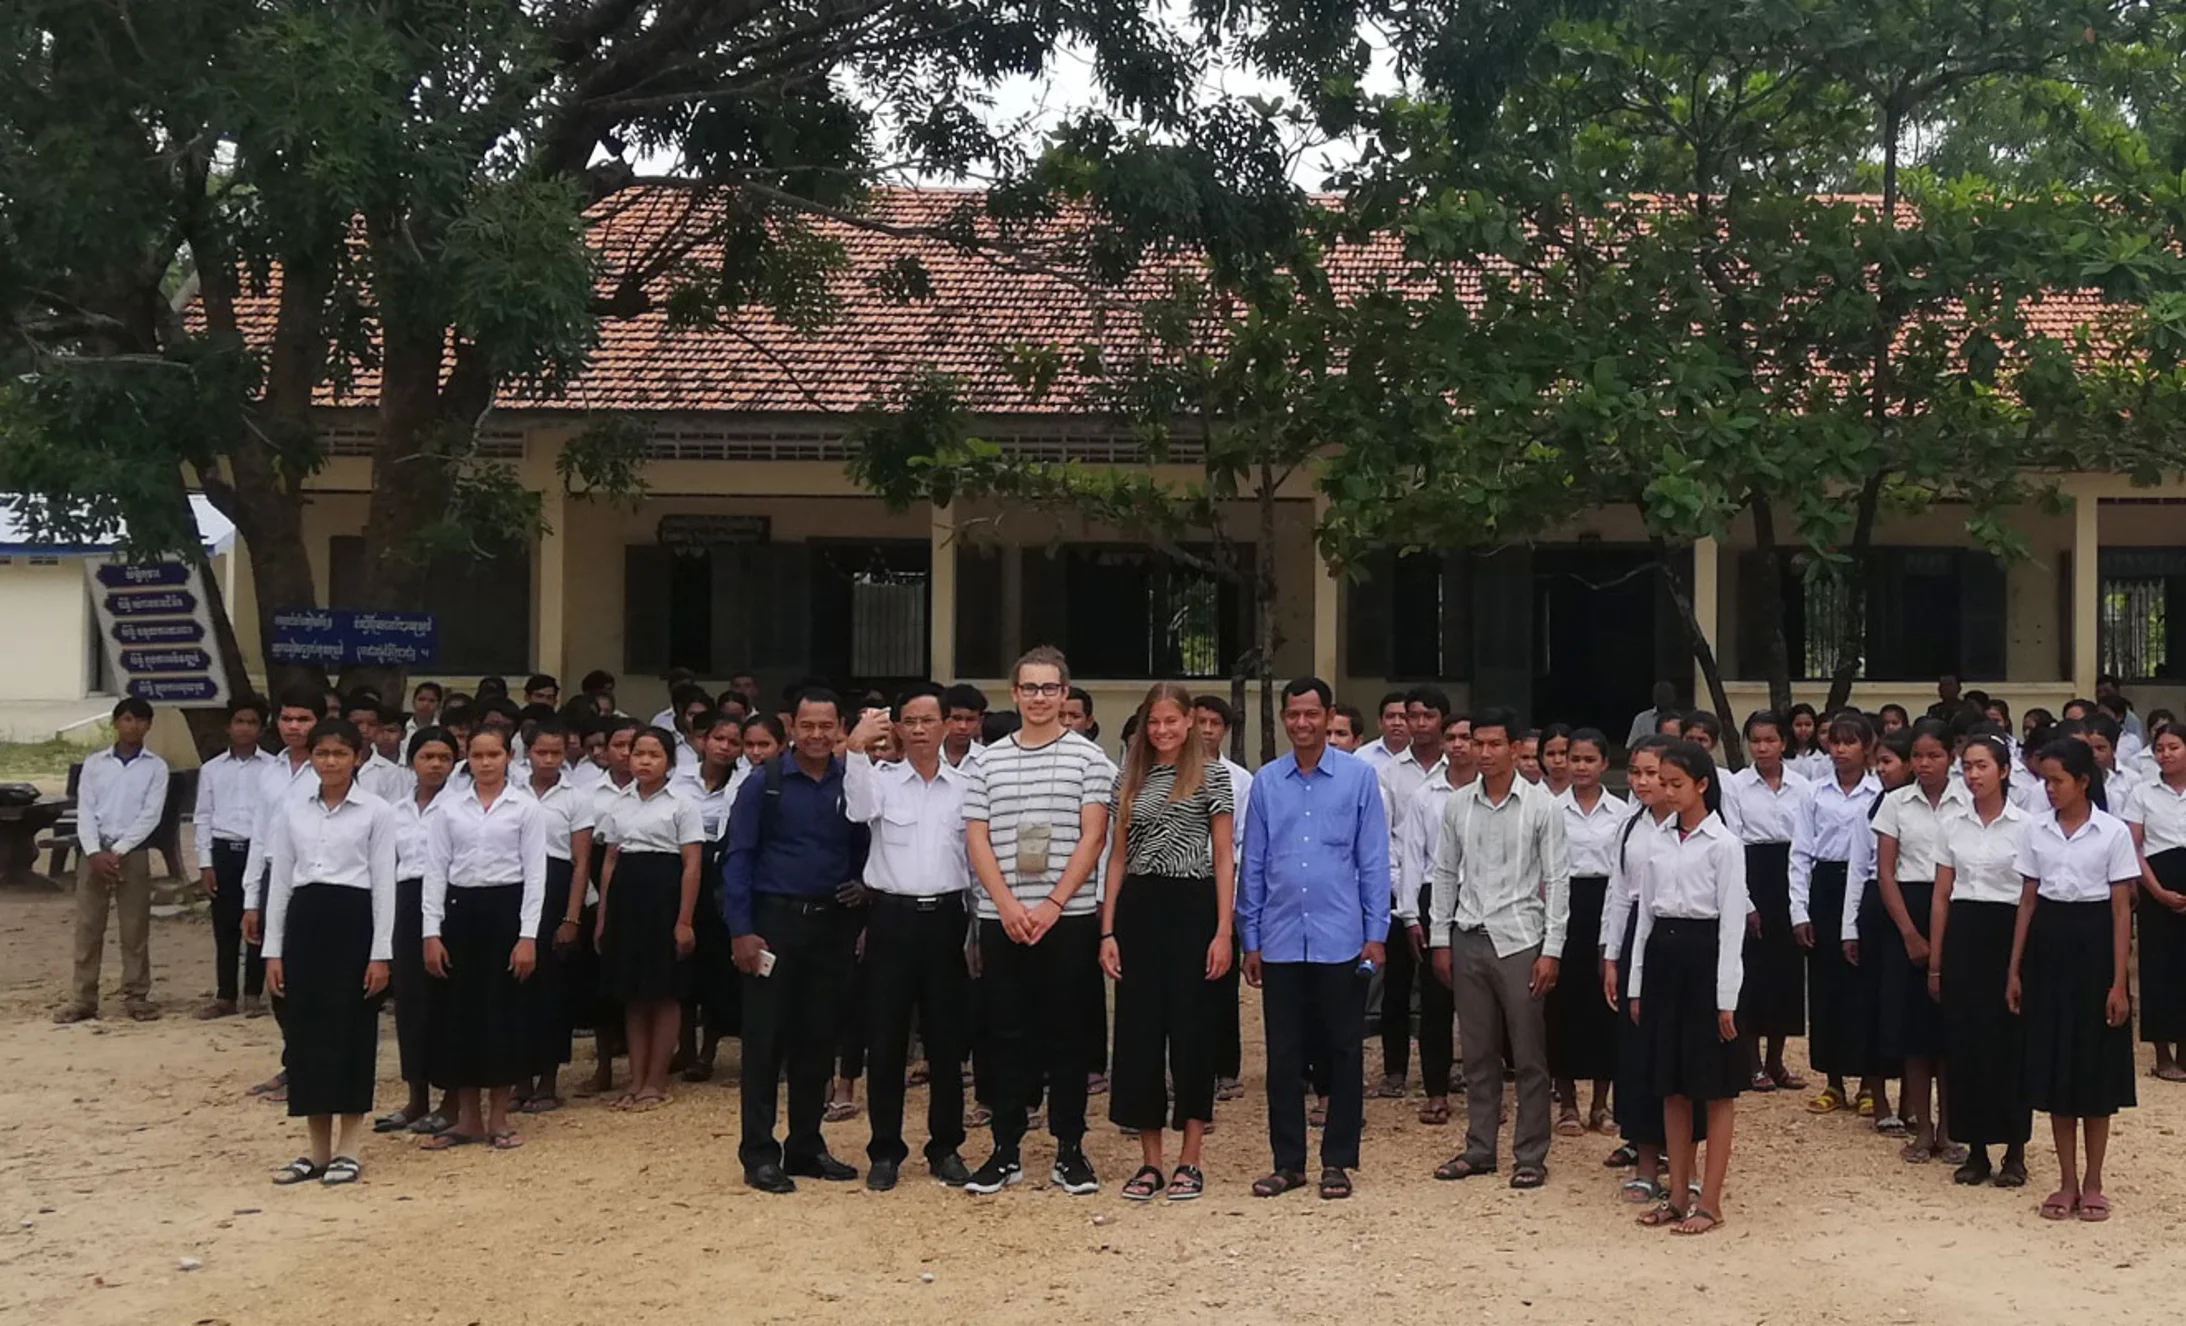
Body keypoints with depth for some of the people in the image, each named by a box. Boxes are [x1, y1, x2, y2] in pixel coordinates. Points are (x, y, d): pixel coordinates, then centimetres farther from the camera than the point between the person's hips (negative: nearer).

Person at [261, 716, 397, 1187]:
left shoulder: (377, 811, -1)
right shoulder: (291, 810, 9)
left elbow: (384, 884, -3)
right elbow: (279, 881, 10)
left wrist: (381, 952, -8)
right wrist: (273, 949, 5)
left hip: (353, 919, -4)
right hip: (305, 921, 4)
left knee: (350, 1030, -1)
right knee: (306, 1031, 5)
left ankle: (348, 1149, 8)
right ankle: (318, 1149, 14)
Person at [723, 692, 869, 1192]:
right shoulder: (764, 783, -4)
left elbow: (864, 847, 14)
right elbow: (737, 857, -4)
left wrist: (862, 888, -6)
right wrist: (741, 930, -10)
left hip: (833, 923, 3)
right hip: (775, 920, -3)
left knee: (820, 1038, 10)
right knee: (765, 1039, 0)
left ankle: (806, 1146, 21)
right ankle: (759, 1153, 7)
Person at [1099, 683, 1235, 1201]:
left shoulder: (1212, 775, 1)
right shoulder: (1129, 779, 11)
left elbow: (1224, 858, -1)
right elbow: (1117, 858, 11)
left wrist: (1223, 931, -8)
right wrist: (1107, 931, 4)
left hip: (1191, 907, -3)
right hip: (1137, 908, 3)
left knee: (1191, 1030, 1)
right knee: (1138, 1031, 3)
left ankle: (1189, 1160, 10)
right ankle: (1149, 1161, 12)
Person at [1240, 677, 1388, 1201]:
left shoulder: (1359, 776, -1)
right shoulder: (1267, 781, 4)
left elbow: (1373, 860, 0)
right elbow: (1253, 863, 7)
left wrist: (1375, 934, -3)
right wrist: (1250, 940, 7)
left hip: (1340, 941, -2)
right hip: (1280, 942, 2)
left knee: (1342, 1054, 6)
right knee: (1283, 1056, 7)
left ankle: (1338, 1162, 16)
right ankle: (1287, 1161, 17)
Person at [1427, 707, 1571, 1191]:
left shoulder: (1542, 806, -5)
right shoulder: (1458, 806, 5)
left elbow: (1557, 880, -5)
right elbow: (1445, 874, 11)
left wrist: (1551, 950, -9)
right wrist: (1440, 939, 8)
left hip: (1520, 940, -3)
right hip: (1469, 938, 3)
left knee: (1528, 1055, 3)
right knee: (1477, 1052, 11)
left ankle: (1530, 1156, 12)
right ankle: (1479, 1149, 21)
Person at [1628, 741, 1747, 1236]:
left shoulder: (1724, 843, -9)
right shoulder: (1659, 839, 9)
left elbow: (1733, 923, -10)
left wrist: (1726, 998, -13)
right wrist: (1637, 983, 10)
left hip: (1704, 955, -6)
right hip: (1662, 954, 6)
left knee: (1715, 1089, 3)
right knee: (1671, 1086, 12)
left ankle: (1710, 1203, 9)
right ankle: (1677, 1195, 20)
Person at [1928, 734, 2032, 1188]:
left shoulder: (2025, 825, -4)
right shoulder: (1952, 824, 7)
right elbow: (1941, 896, 9)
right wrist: (1935, 963, 7)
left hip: (2006, 934, -3)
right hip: (1961, 934, 3)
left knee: (2007, 1043, 1)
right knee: (1963, 1041, 4)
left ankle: (2015, 1153, 13)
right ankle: (1975, 1150, 15)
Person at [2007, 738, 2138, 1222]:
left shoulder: (2113, 833, -7)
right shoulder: (2037, 831, 4)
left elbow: (2121, 911, -7)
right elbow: (2027, 901, 8)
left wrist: (2118, 983, -10)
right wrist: (2015, 969, 5)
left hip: (2092, 947, -3)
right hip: (2047, 949, 3)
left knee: (2096, 1065, 4)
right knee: (2054, 1064, 6)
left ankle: (2092, 1182, 15)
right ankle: (2067, 1181, 15)